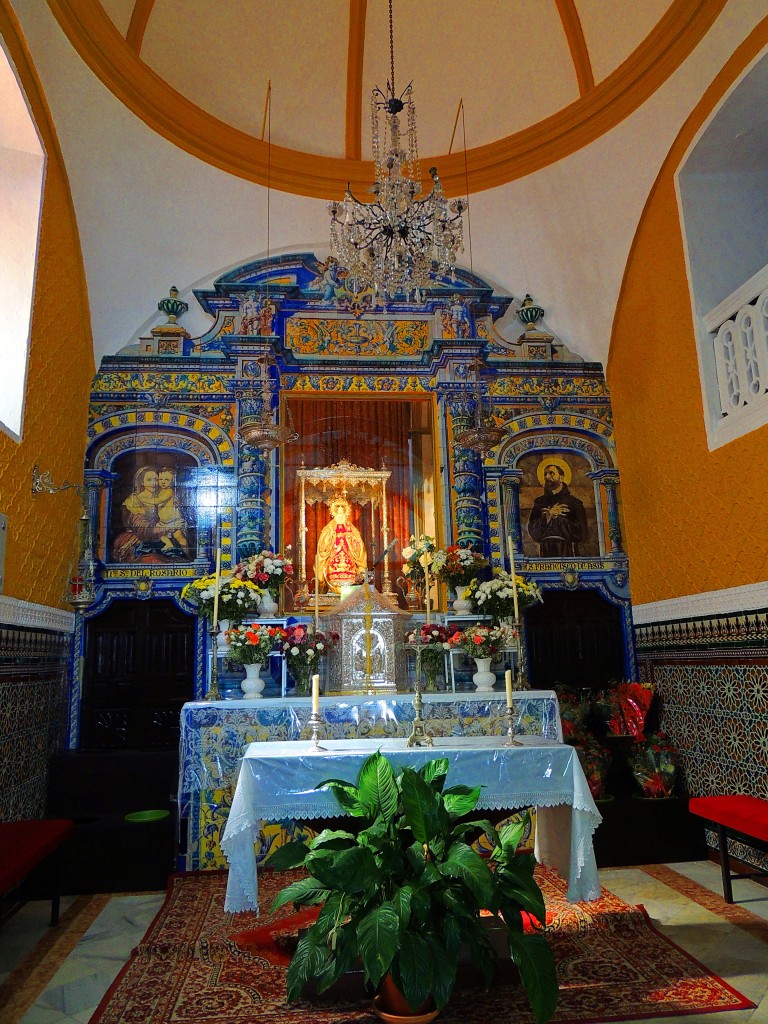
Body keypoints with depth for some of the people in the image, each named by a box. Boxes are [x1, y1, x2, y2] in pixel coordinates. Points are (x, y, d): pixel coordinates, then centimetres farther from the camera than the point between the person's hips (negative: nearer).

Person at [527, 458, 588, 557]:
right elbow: (533, 533, 3)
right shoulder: (539, 502, 12)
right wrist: (548, 516, -8)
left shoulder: (575, 503, 6)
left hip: (568, 553, -2)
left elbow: (582, 534, -3)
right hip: (546, 553, 2)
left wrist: (556, 517, -2)